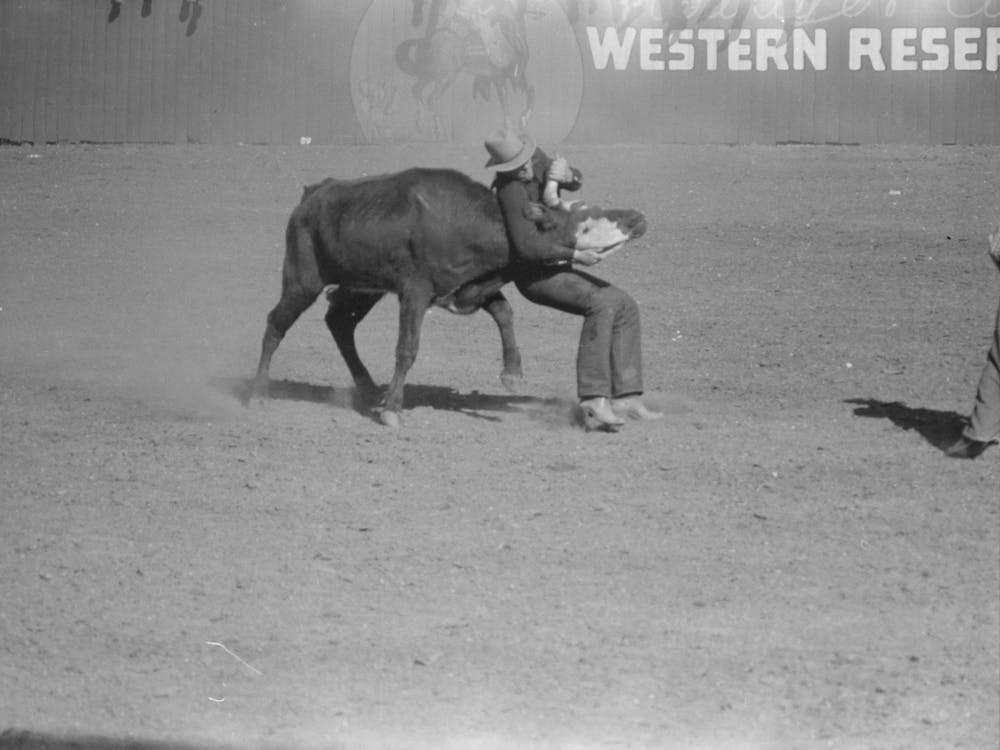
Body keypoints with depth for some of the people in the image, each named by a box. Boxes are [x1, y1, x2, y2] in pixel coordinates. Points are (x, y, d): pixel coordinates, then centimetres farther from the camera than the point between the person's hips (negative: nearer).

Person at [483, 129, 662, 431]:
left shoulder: (535, 158, -1)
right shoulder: (511, 190, -25)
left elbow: (576, 181, 10)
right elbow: (528, 246, -31)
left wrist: (566, 174, -12)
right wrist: (574, 256, -25)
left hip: (556, 268, 9)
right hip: (535, 273, -9)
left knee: (624, 307, -1)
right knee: (600, 304, -30)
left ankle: (625, 397, -5)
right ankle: (593, 402, -38)